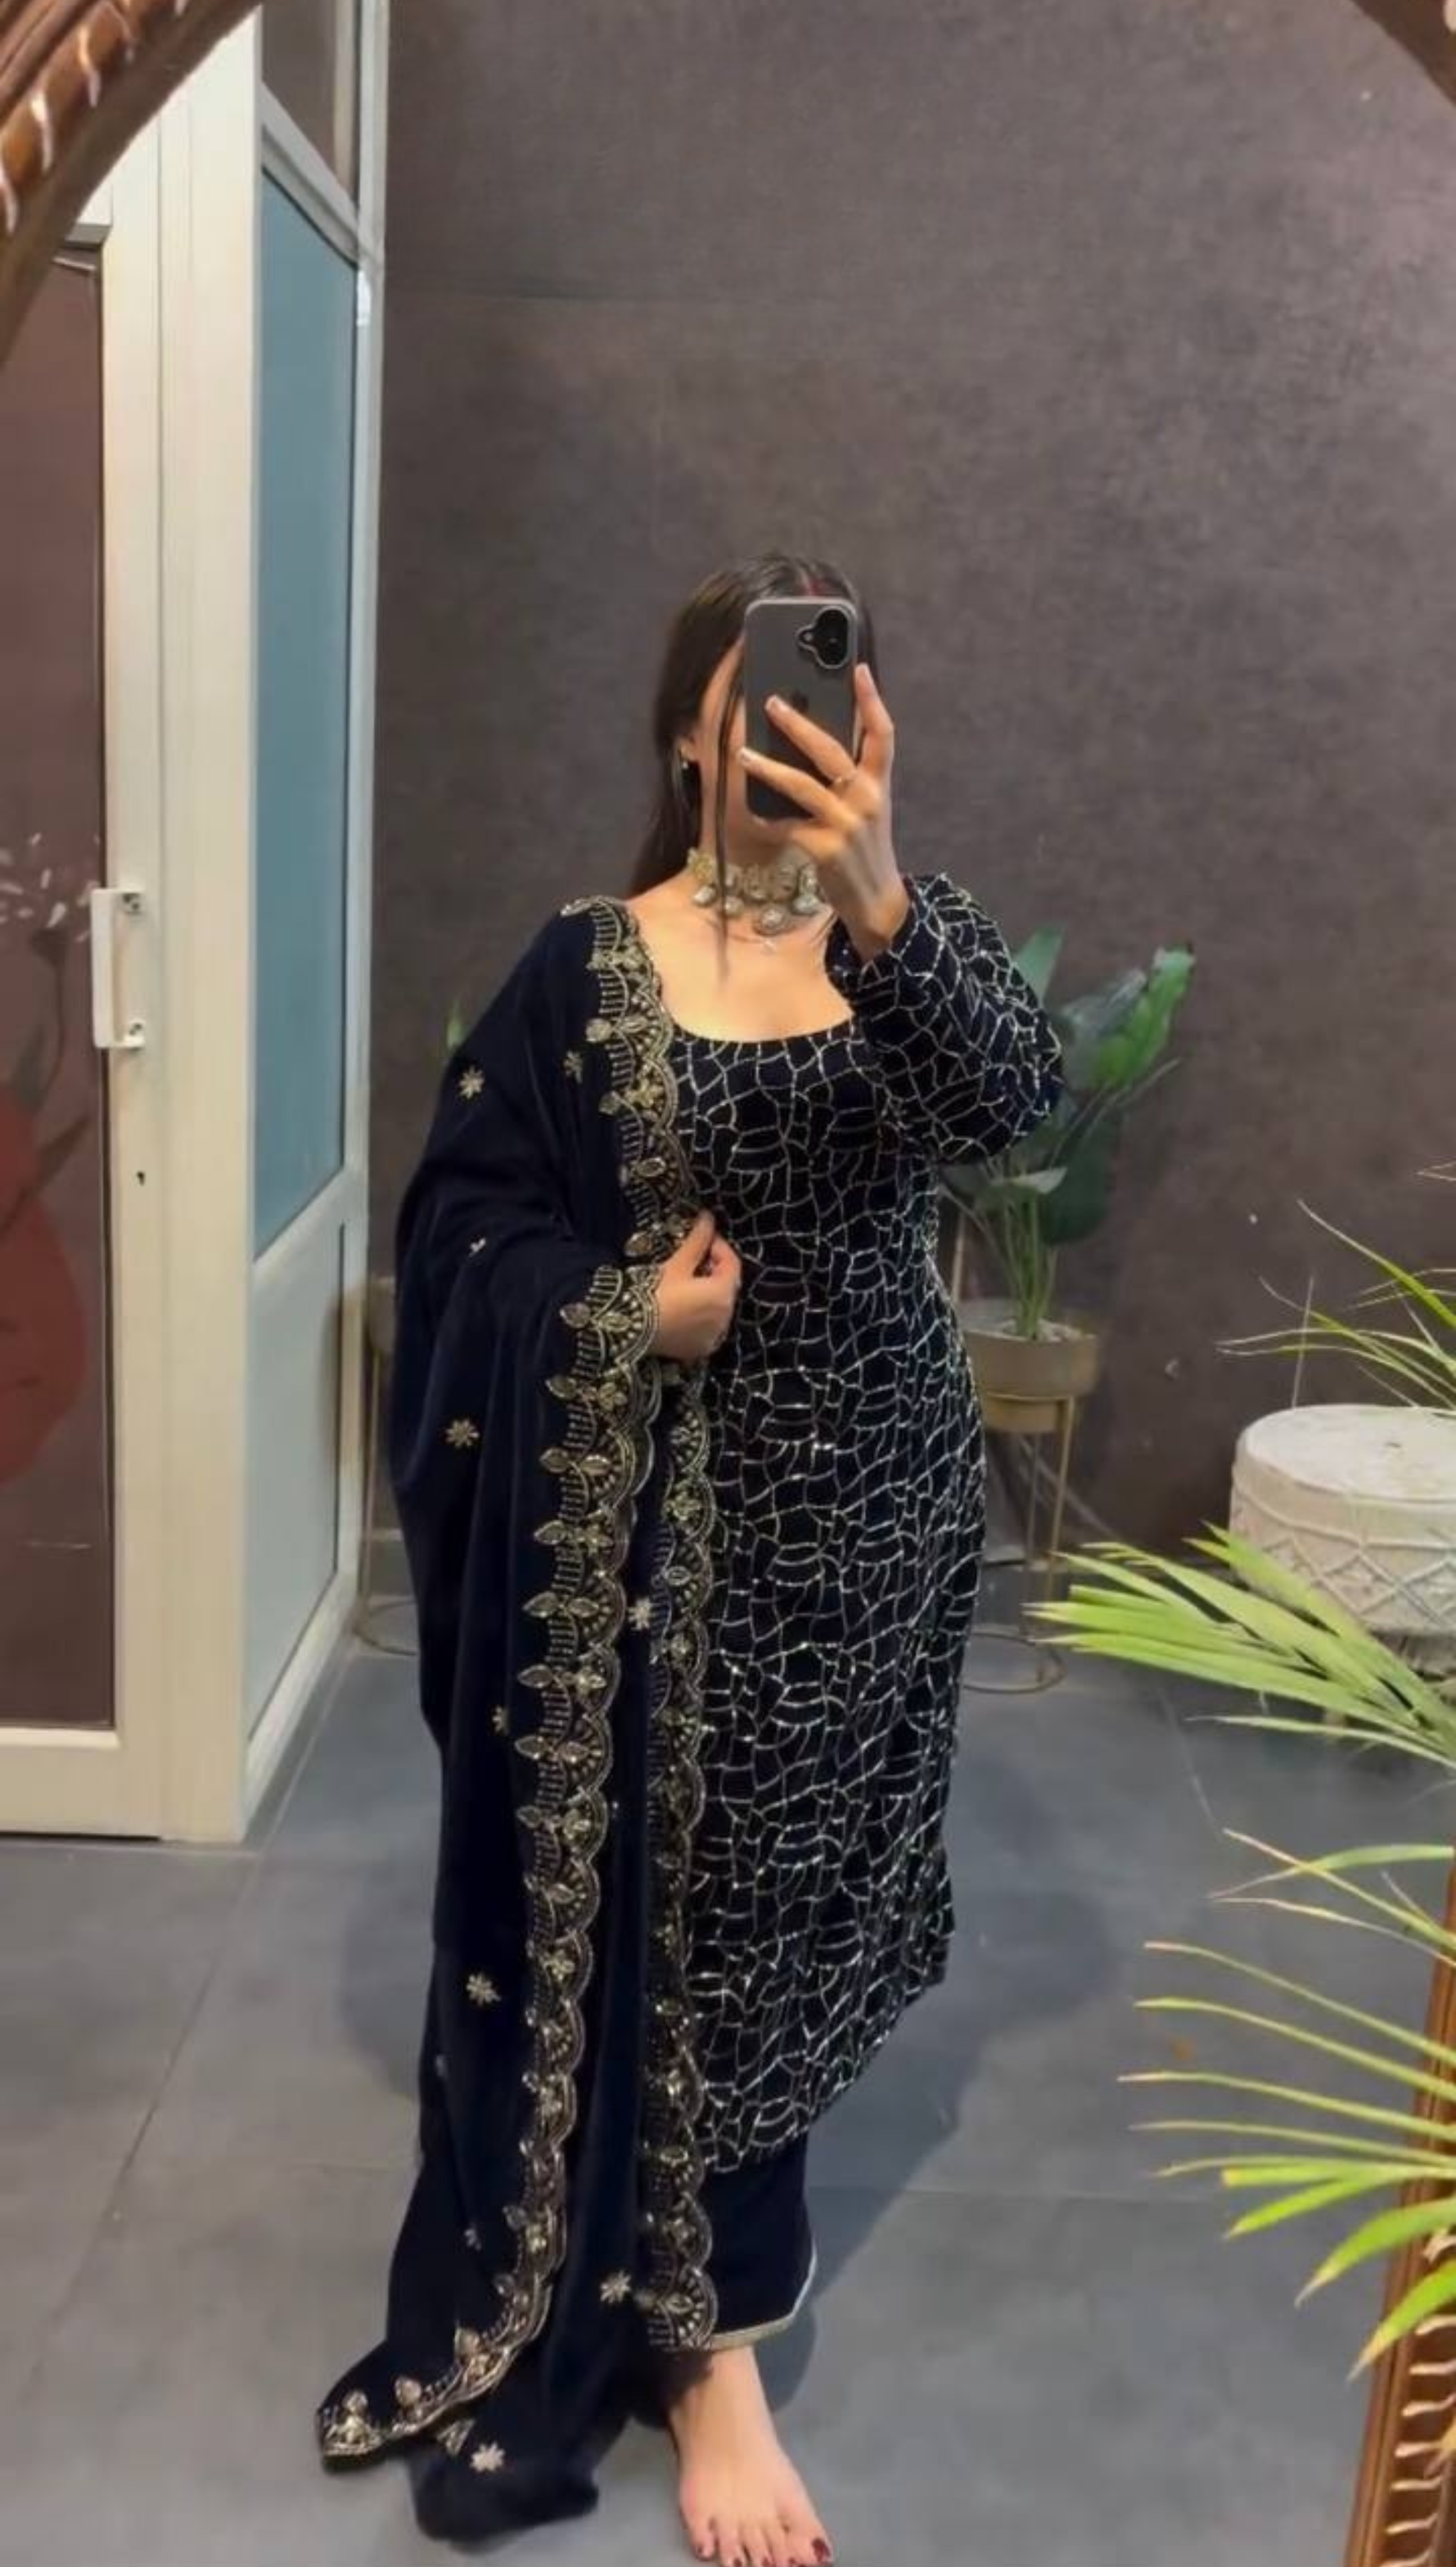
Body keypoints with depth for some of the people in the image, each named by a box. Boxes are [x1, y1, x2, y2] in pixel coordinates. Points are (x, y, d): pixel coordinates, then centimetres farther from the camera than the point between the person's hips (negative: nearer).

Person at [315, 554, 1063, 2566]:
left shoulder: (920, 937, -2)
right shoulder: (590, 966, -5)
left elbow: (1018, 1093, -24)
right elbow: (462, 1225, -3)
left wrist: (876, 895, -39)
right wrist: (626, 1313, -19)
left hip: (871, 1495, 2)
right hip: (652, 1513, -2)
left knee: (799, 1877, 14)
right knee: (660, 1887, 6)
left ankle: (707, 2246, 41)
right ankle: (699, 2333, 25)